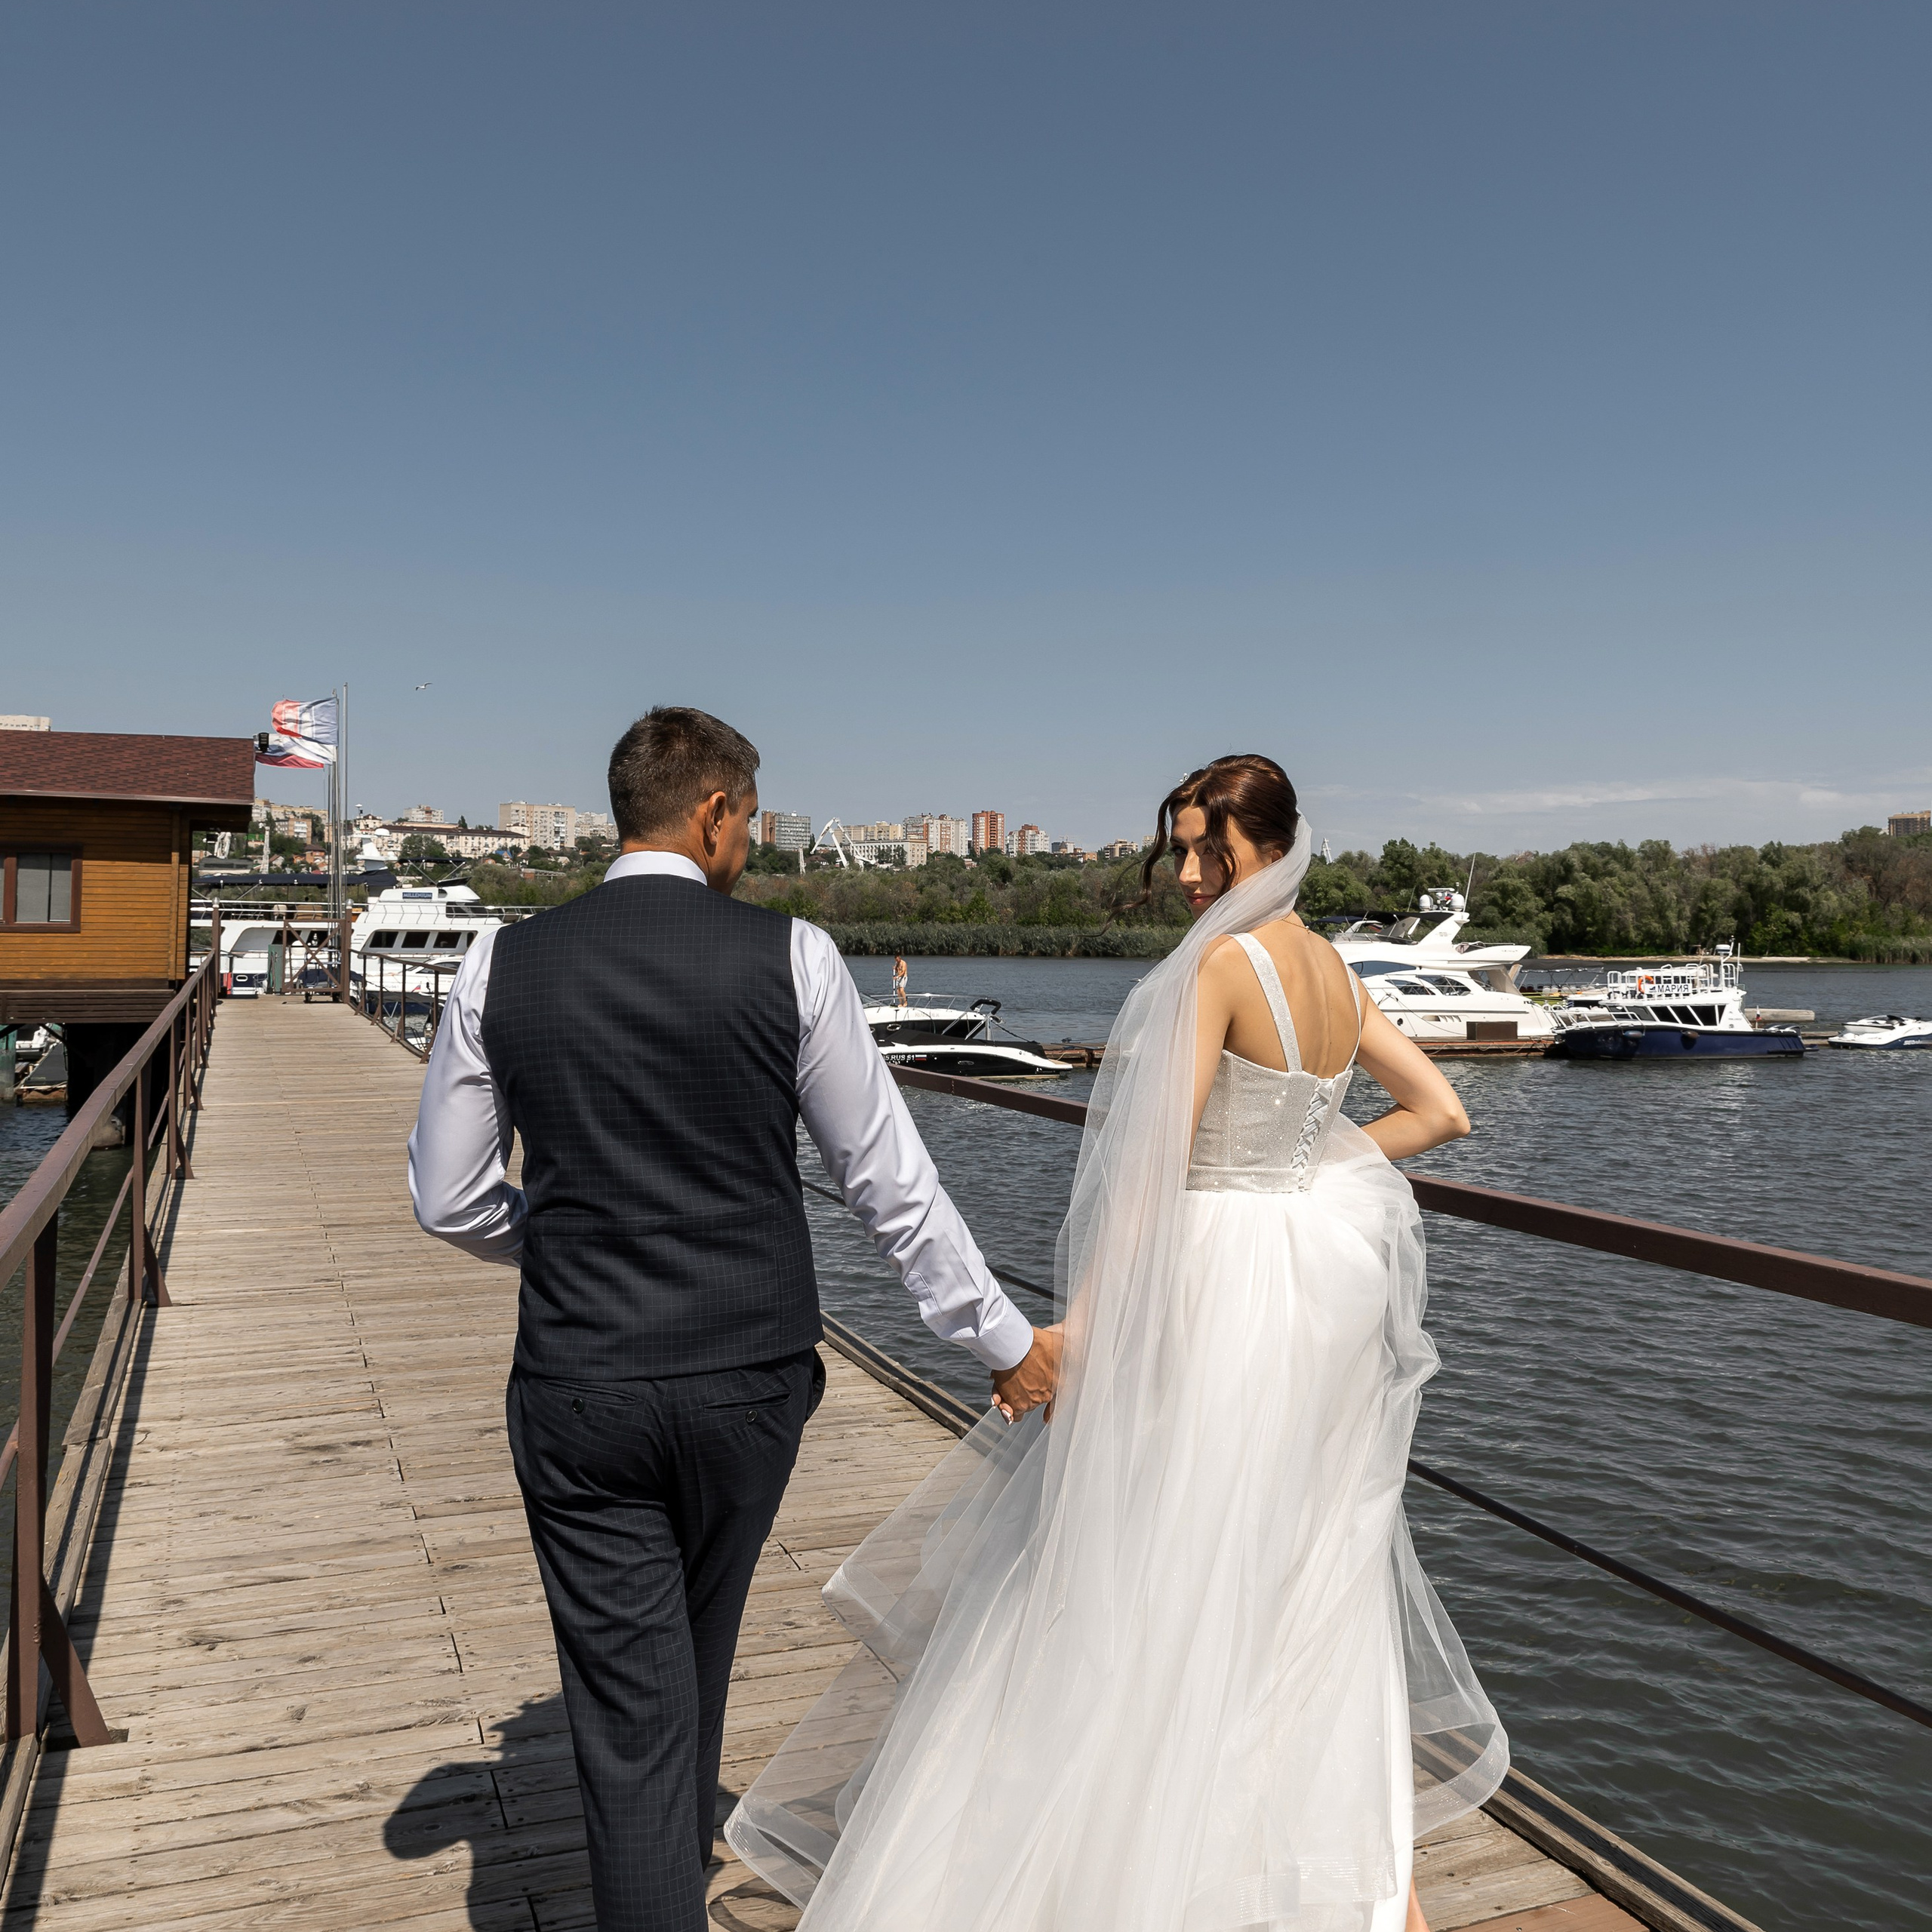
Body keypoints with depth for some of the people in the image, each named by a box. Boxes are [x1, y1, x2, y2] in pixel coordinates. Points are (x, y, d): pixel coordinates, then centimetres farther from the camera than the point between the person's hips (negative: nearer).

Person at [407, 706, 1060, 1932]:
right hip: (750, 1380, 1)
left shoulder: (504, 964, -3)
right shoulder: (789, 956, -9)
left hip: (579, 1390, -1)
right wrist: (1006, 1338, 5)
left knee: (630, 1709, 10)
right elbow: (890, 1181, -6)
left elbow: (450, 1200, 3)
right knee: (694, 1667, 27)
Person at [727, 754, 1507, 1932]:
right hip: (1314, 1288, 9)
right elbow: (1441, 1112, 13)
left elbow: (1155, 1161, -20)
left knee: (1148, 1588, 2)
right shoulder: (1336, 972, 8)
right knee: (1311, 1581, 18)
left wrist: (1079, 1325, -19)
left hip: (1211, 1288, -9)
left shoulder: (1222, 961, -15)